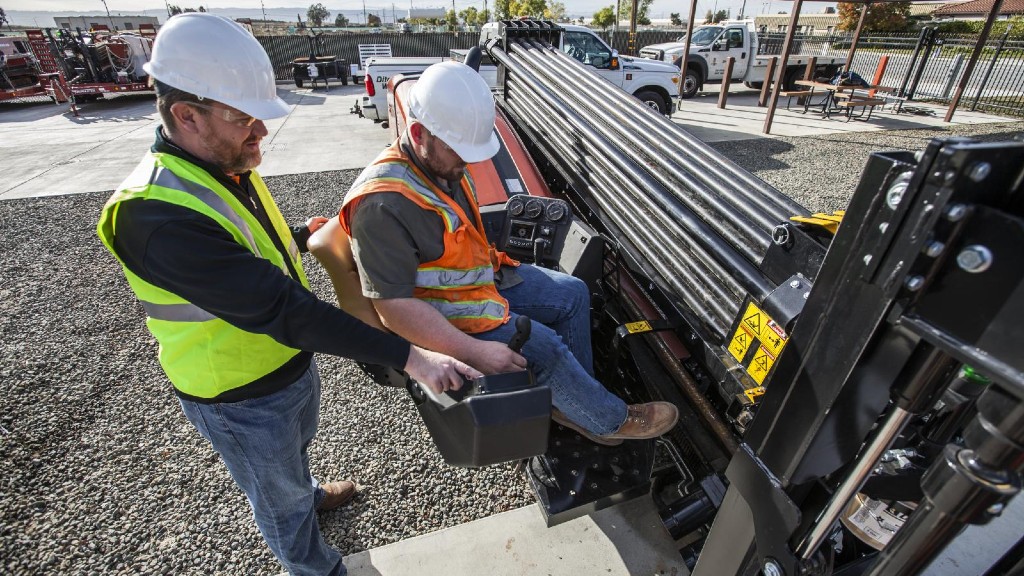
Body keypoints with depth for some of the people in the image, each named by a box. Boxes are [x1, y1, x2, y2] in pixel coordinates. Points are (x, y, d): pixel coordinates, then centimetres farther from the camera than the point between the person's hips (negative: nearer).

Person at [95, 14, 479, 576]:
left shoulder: (227, 170, -5)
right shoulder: (157, 215, -34)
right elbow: (280, 308, -41)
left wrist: (305, 235, 1)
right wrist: (410, 357, -43)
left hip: (293, 362, 8)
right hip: (242, 400, -8)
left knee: (295, 449, 36)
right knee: (279, 496, 21)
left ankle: (307, 493, 68)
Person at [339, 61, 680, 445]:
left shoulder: (443, 163, -1)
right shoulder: (382, 205, -29)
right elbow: (393, 306, -30)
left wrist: (492, 262, 6)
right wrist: (474, 352, -31)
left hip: (485, 276, 9)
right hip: (447, 316, -9)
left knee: (573, 294, 7)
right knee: (545, 348, -16)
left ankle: (574, 403, 16)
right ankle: (610, 421, 12)